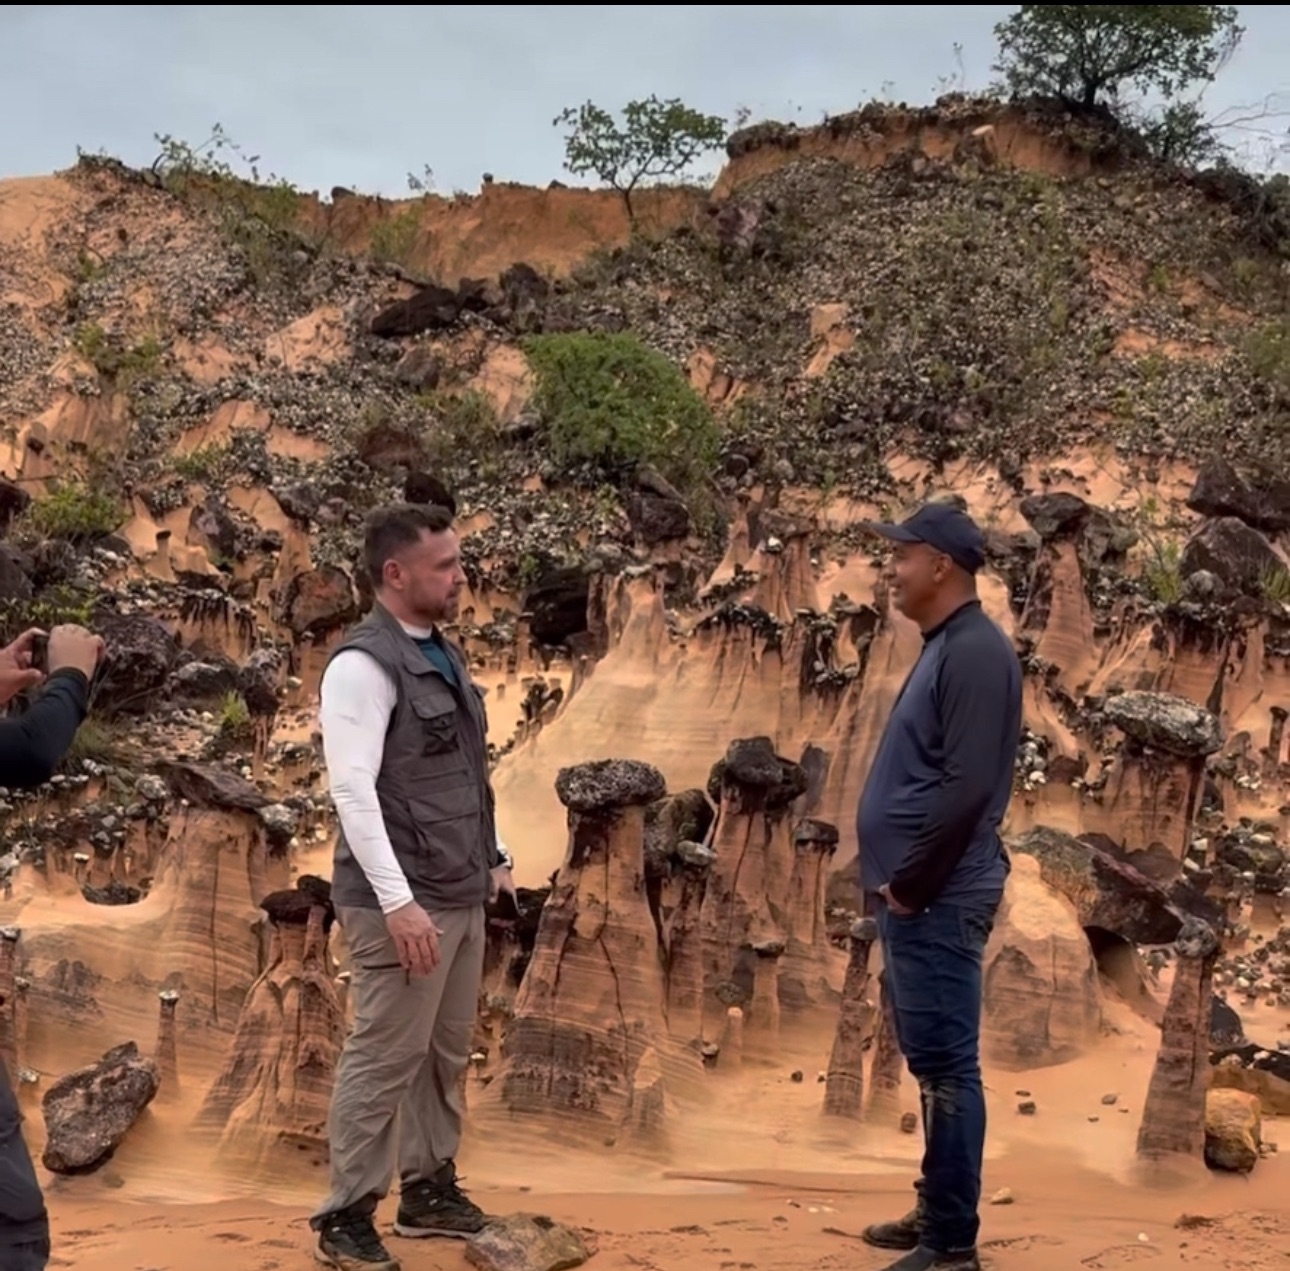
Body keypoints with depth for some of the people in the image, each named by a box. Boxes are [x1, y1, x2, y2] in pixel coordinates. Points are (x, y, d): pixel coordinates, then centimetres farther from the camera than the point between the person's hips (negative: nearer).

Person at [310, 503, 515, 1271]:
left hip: (462, 895, 8)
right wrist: (398, 901, -24)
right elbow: (353, 790, -21)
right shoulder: (364, 665, -15)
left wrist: (493, 858, 21)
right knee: (385, 1057, -2)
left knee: (447, 1053, 15)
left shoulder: (442, 654, 12)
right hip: (407, 902, -8)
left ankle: (429, 1188, 27)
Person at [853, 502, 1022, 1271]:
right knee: (932, 1063, 16)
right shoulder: (943, 649, 16)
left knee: (946, 1065, -4)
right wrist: (897, 883, 15)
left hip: (936, 899, -10)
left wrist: (910, 884, -17)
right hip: (916, 896, 10)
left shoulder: (977, 651, -15)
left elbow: (967, 787, -23)